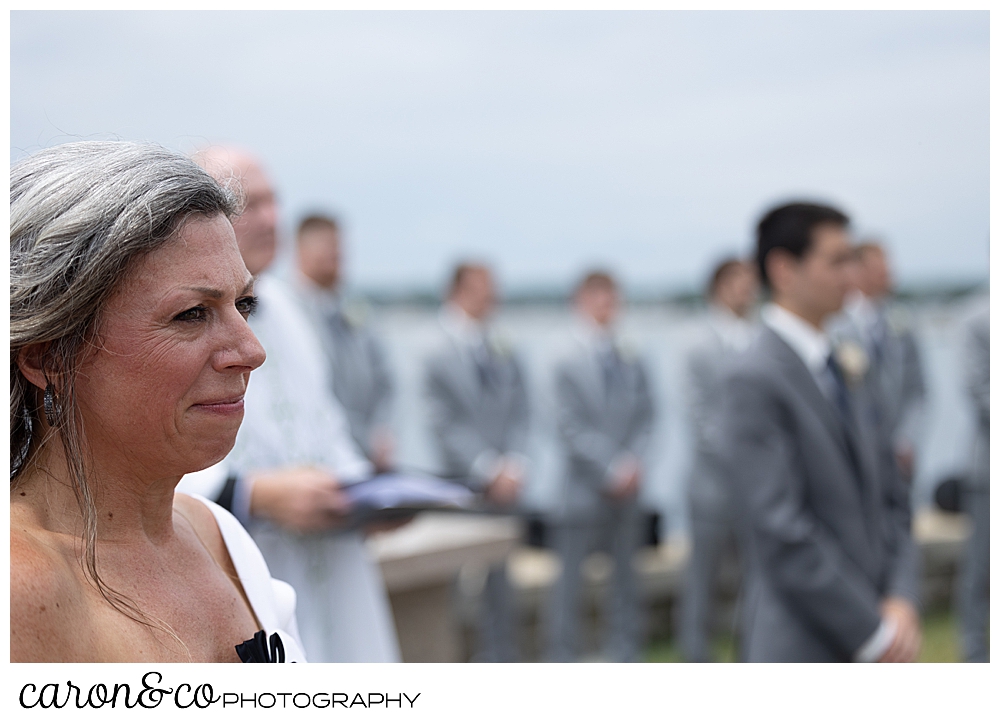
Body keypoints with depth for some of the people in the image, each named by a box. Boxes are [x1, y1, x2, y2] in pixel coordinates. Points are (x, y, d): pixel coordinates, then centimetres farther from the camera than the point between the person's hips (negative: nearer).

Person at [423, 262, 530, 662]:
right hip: (462, 484, -5)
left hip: (504, 484, 5)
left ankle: (500, 661, 13)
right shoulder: (438, 354, -6)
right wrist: (488, 471, -12)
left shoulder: (504, 355, 11)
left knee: (498, 580, 7)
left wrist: (514, 466, -3)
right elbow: (445, 425, -9)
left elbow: (519, 417, 12)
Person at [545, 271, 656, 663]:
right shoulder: (568, 361, -7)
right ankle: (562, 663, 10)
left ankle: (624, 657, 19)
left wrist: (634, 462, -7)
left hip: (627, 487, 5)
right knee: (569, 579, 1)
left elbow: (644, 417, 9)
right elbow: (571, 427, -10)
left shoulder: (631, 361, 7)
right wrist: (610, 469, -13)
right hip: (584, 486, -4)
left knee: (625, 575, 10)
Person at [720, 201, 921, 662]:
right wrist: (874, 633, -15)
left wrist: (901, 599, -3)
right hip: (804, 649, -8)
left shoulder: (844, 372, 14)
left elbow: (887, 498, 14)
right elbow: (781, 536, -18)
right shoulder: (755, 381, -13)